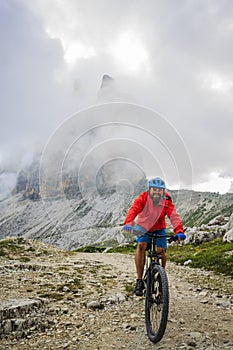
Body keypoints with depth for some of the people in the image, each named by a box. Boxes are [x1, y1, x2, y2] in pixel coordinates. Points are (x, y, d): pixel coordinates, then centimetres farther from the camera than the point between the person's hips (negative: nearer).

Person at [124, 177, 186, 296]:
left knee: (161, 251, -18)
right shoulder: (143, 198, -22)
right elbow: (134, 210, -36)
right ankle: (139, 281, -17)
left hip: (159, 229, 1)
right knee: (141, 246, -25)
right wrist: (128, 223, -55)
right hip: (143, 227, -1)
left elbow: (174, 216, -30)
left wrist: (179, 231, -47)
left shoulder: (167, 201, -19)